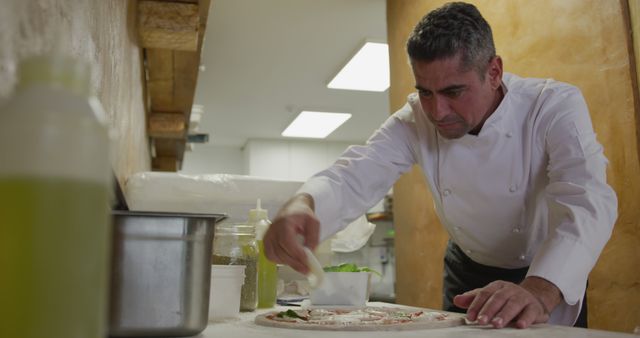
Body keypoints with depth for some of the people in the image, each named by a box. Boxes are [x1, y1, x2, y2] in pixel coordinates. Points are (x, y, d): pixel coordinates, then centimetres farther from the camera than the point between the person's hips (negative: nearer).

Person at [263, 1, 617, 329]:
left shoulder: (554, 107, -27)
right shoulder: (417, 120, -18)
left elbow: (587, 202, -39)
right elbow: (354, 176, -27)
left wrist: (539, 291, -58)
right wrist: (301, 205, -51)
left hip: (551, 275, -2)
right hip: (469, 271, 3)